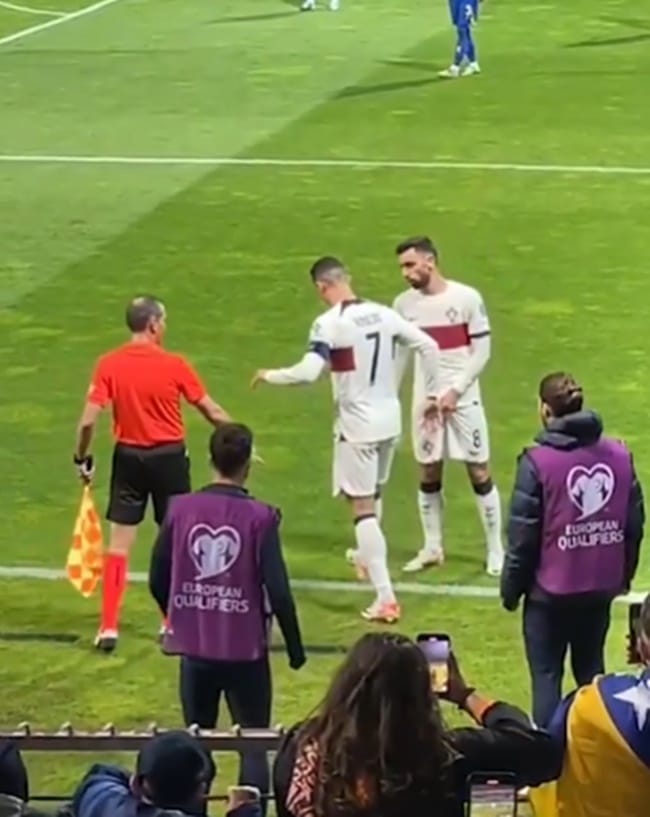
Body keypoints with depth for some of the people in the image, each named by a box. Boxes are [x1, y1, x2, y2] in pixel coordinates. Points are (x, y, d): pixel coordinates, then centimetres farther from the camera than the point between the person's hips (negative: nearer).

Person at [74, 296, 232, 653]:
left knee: (119, 542, 6)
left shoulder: (108, 365, -7)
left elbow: (88, 421, -10)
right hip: (169, 457, -1)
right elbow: (212, 412, -4)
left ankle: (109, 627, 2)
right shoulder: (174, 365, -10)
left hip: (129, 457, 1)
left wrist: (82, 457, 6)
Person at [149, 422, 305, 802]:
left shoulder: (180, 509, -5)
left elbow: (158, 581, 3)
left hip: (195, 648, 3)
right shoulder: (260, 517, -13)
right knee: (254, 746, 8)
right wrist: (295, 647, -1)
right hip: (245, 649, -3)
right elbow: (278, 590, -14)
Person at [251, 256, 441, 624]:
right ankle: (368, 557, 51)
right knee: (373, 495, 28)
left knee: (362, 507, -4)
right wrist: (431, 394, 15)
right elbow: (428, 346, 5)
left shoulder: (330, 323, -17)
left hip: (358, 424, -7)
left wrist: (269, 375, -9)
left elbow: (309, 372, -26)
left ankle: (386, 596, -11)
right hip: (389, 418, 7)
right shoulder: (383, 314, 2)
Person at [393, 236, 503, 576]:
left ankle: (495, 550, 10)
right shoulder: (404, 304, 1)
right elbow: (398, 355, 10)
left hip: (463, 399, -3)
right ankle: (432, 548, 21)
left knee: (479, 473, 1)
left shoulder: (467, 298, -10)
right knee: (428, 475, 9)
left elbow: (482, 350, -7)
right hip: (424, 400, 3)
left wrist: (456, 390, -14)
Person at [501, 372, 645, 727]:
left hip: (550, 590, -4)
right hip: (601, 587, 4)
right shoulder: (619, 455, -2)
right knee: (591, 671, 18)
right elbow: (634, 523, 5)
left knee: (546, 675, 6)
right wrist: (624, 575, 19)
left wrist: (511, 588, 0)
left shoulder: (537, 462, -16)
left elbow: (523, 534, -12)